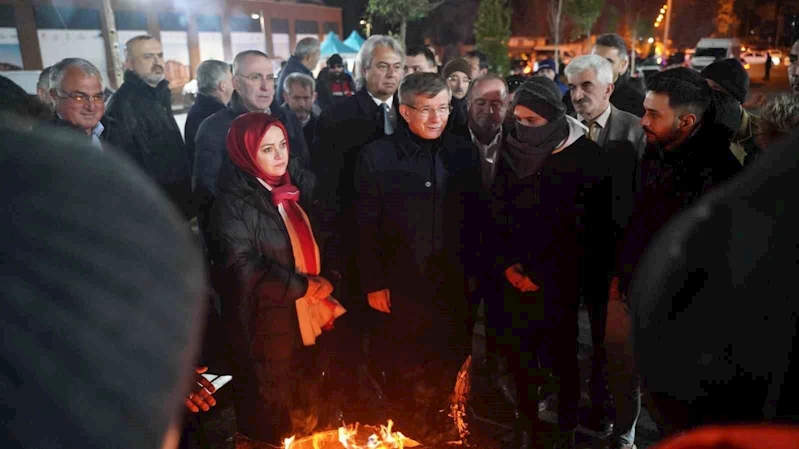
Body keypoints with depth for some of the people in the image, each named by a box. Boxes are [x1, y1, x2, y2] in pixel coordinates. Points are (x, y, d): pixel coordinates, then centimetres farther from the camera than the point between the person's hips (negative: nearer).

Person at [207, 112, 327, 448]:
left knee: (304, 409, 19)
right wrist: (302, 286, -17)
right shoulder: (234, 202, -13)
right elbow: (243, 269, -20)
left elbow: (314, 247, 15)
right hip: (266, 326, -6)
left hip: (306, 319, 6)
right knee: (269, 419, 11)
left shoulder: (297, 186, 6)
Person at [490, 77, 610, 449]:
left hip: (559, 279, -3)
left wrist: (544, 274, -9)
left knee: (562, 355, 9)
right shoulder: (511, 150, 2)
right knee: (517, 352, 7)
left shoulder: (585, 156, -9)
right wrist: (506, 263, -4)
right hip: (514, 276, 3)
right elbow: (496, 213, 6)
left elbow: (590, 227, -9)